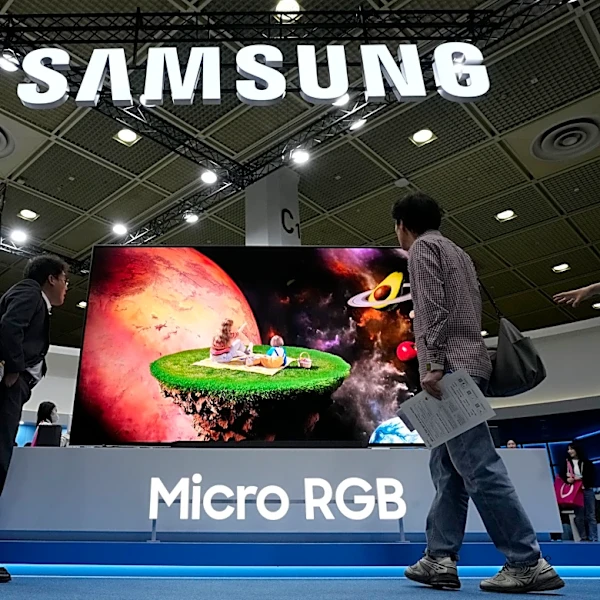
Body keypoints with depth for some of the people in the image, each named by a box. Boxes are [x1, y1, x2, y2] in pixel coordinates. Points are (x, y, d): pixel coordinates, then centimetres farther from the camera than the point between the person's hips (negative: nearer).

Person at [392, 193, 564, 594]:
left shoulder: (422, 247, 1)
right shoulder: (458, 253, 26)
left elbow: (432, 307, -14)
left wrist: (432, 363, -20)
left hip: (450, 368, -10)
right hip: (470, 363, 10)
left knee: (478, 466, -9)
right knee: (447, 467, 7)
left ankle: (528, 563, -4)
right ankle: (440, 559, 8)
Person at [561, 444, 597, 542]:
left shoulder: (587, 463, 3)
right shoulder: (567, 462, 8)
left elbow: (590, 477, -3)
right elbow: (562, 475, 1)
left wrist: (580, 478, -16)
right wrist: (567, 479, -18)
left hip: (587, 491, -2)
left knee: (591, 515, 0)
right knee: (579, 516, 4)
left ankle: (594, 539, 1)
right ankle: (583, 538, 10)